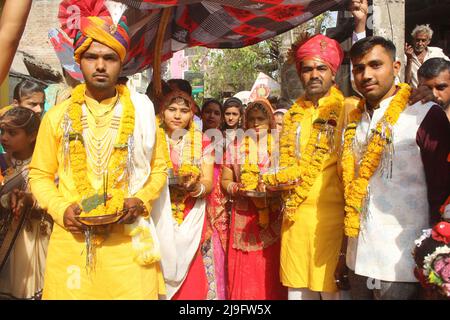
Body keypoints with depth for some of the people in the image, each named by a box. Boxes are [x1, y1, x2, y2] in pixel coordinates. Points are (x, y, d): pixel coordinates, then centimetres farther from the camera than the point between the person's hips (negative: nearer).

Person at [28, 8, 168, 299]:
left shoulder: (141, 113, 4)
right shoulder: (57, 116, 4)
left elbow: (158, 168, 9)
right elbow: (40, 174, 10)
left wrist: (140, 201, -8)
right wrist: (61, 208, -7)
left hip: (129, 239, 0)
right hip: (71, 239, 1)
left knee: (135, 292, 0)